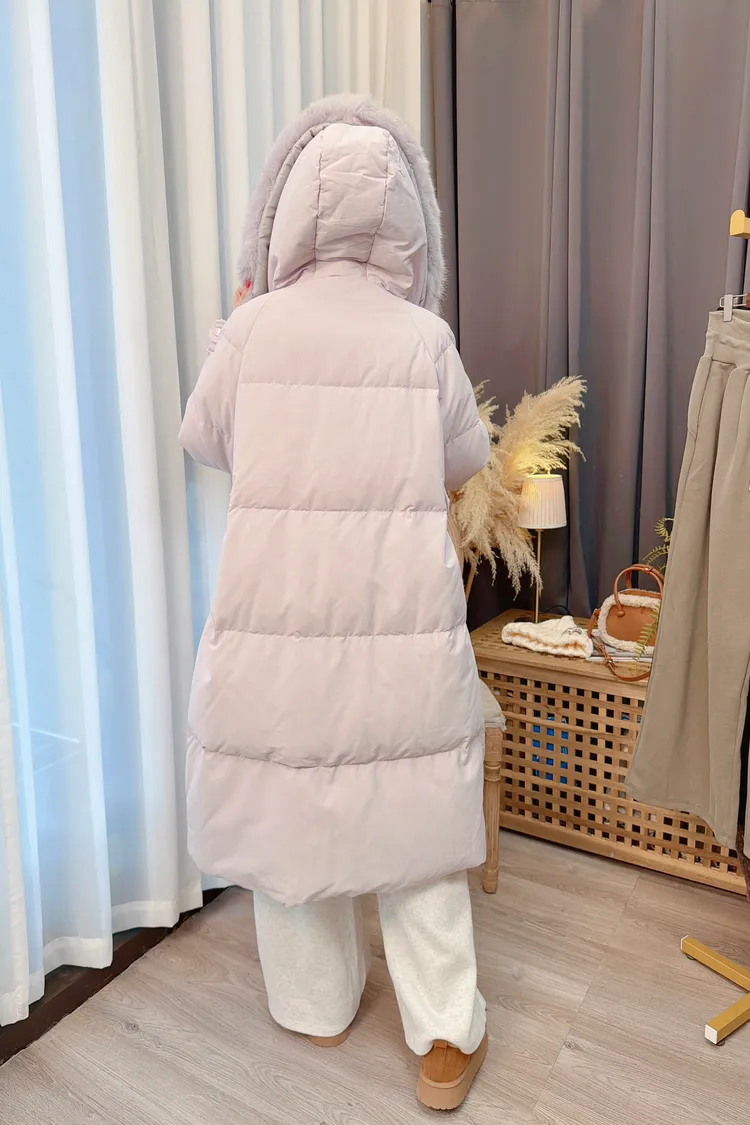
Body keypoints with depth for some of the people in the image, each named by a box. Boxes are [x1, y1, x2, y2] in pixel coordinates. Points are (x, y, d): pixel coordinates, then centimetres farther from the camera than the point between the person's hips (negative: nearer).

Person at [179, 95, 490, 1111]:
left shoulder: (252, 330, -5)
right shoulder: (424, 338, -4)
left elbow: (203, 441, 12)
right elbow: (467, 464, 8)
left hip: (278, 615, 0)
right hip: (403, 618, 0)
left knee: (288, 802, 18)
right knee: (410, 810, 14)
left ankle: (319, 1001, 38)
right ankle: (446, 1035, 25)